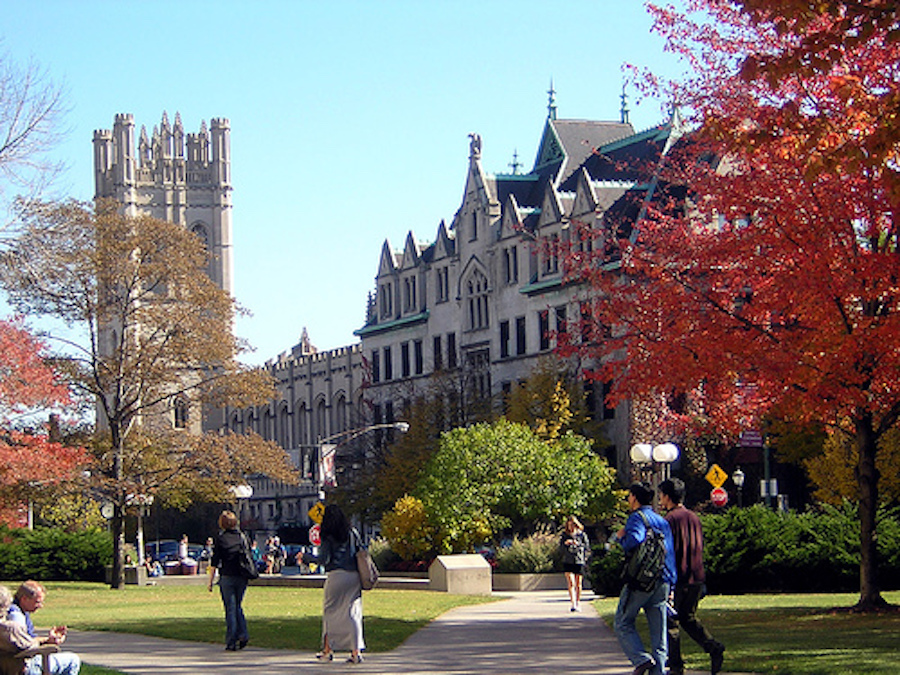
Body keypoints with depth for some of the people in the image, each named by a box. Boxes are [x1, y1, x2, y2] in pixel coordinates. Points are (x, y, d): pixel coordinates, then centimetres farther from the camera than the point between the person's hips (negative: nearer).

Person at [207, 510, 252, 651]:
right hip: (242, 578, 4)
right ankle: (243, 635, 0)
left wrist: (210, 580, -1)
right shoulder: (242, 536, 7)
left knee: (230, 609, 1)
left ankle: (231, 642, 1)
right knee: (237, 606, 17)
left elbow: (214, 562, -6)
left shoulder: (219, 538, -5)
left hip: (227, 577, -4)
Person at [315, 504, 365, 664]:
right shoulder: (352, 533, 7)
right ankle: (356, 651, -8)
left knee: (329, 611, 14)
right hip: (354, 576, 4)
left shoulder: (328, 537, -5)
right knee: (353, 613, 3)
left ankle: (328, 649, 19)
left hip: (336, 575, -4)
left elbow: (324, 560, -10)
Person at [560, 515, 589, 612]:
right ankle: (573, 604, -18)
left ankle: (578, 603, 18)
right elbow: (560, 546, 8)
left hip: (579, 561, 0)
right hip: (568, 562, 0)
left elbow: (587, 547, 1)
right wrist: (565, 543, -13)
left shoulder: (582, 535, 4)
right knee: (570, 583, -12)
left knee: (578, 584, 5)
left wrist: (578, 544, -16)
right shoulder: (565, 535, 9)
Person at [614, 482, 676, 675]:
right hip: (663, 581, 6)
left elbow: (634, 542, -26)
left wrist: (621, 537, -3)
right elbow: (672, 553, 17)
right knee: (658, 630, 7)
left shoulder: (637, 517, -5)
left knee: (623, 622, 7)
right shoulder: (662, 521, 17)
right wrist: (671, 585, 18)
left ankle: (641, 659, -9)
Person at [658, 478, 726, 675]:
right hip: (696, 577, 7)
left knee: (671, 621, 2)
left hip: (677, 578, -7)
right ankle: (713, 647, -2)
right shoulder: (693, 517, 13)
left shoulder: (671, 519, -11)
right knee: (688, 618, 18)